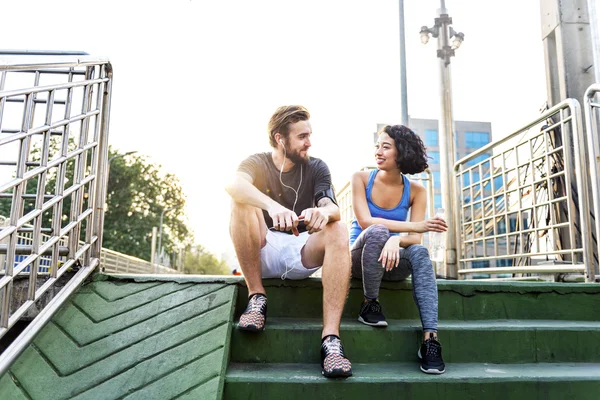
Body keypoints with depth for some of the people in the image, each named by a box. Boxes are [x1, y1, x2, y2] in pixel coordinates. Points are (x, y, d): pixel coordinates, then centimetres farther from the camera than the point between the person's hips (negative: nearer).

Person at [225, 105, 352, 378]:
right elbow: (234, 185, -26)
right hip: (263, 254, -1)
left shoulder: (316, 168, 5)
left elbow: (334, 210, -14)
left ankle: (331, 338, -35)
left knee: (338, 230, -28)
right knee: (242, 203, -24)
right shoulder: (257, 164, 1)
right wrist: (272, 206, -46)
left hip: (302, 255, 1)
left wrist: (324, 212, -40)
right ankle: (256, 297, -19)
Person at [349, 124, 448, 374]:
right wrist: (415, 226, -25)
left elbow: (415, 240, -11)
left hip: (391, 259, 2)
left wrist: (396, 240, -35)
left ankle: (430, 339, -37)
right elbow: (365, 222, -19)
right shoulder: (361, 179, -5)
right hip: (358, 258, -2)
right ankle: (370, 304, -17)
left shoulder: (416, 192, -1)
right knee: (377, 231, -34)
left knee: (419, 252, -31)